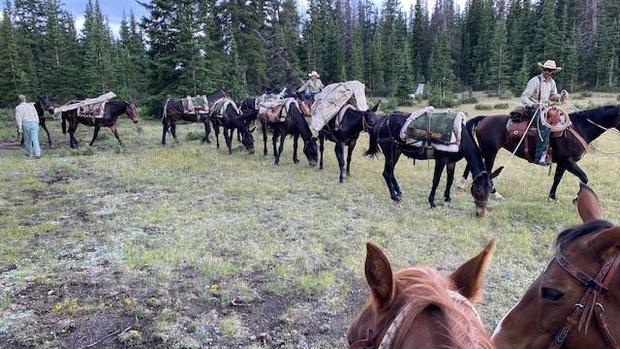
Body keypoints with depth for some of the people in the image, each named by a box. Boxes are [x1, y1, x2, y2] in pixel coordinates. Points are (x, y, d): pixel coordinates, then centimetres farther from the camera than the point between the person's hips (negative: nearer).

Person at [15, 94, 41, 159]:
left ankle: (29, 153, 27)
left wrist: (20, 129, -4)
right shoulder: (31, 106, 11)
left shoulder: (18, 108, 2)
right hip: (34, 123, 2)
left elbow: (18, 119, -5)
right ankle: (37, 154, -15)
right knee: (35, 139, -4)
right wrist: (37, 125, 18)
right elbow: (36, 116, 11)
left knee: (27, 139, 14)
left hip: (26, 124, -2)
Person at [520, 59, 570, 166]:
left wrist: (561, 96, -1)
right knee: (545, 127, -29)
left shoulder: (552, 82, 10)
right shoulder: (535, 81, -11)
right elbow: (523, 97, -14)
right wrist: (532, 104, -33)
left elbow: (553, 96, 22)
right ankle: (539, 157, -26)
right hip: (533, 109, -8)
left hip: (545, 108, 8)